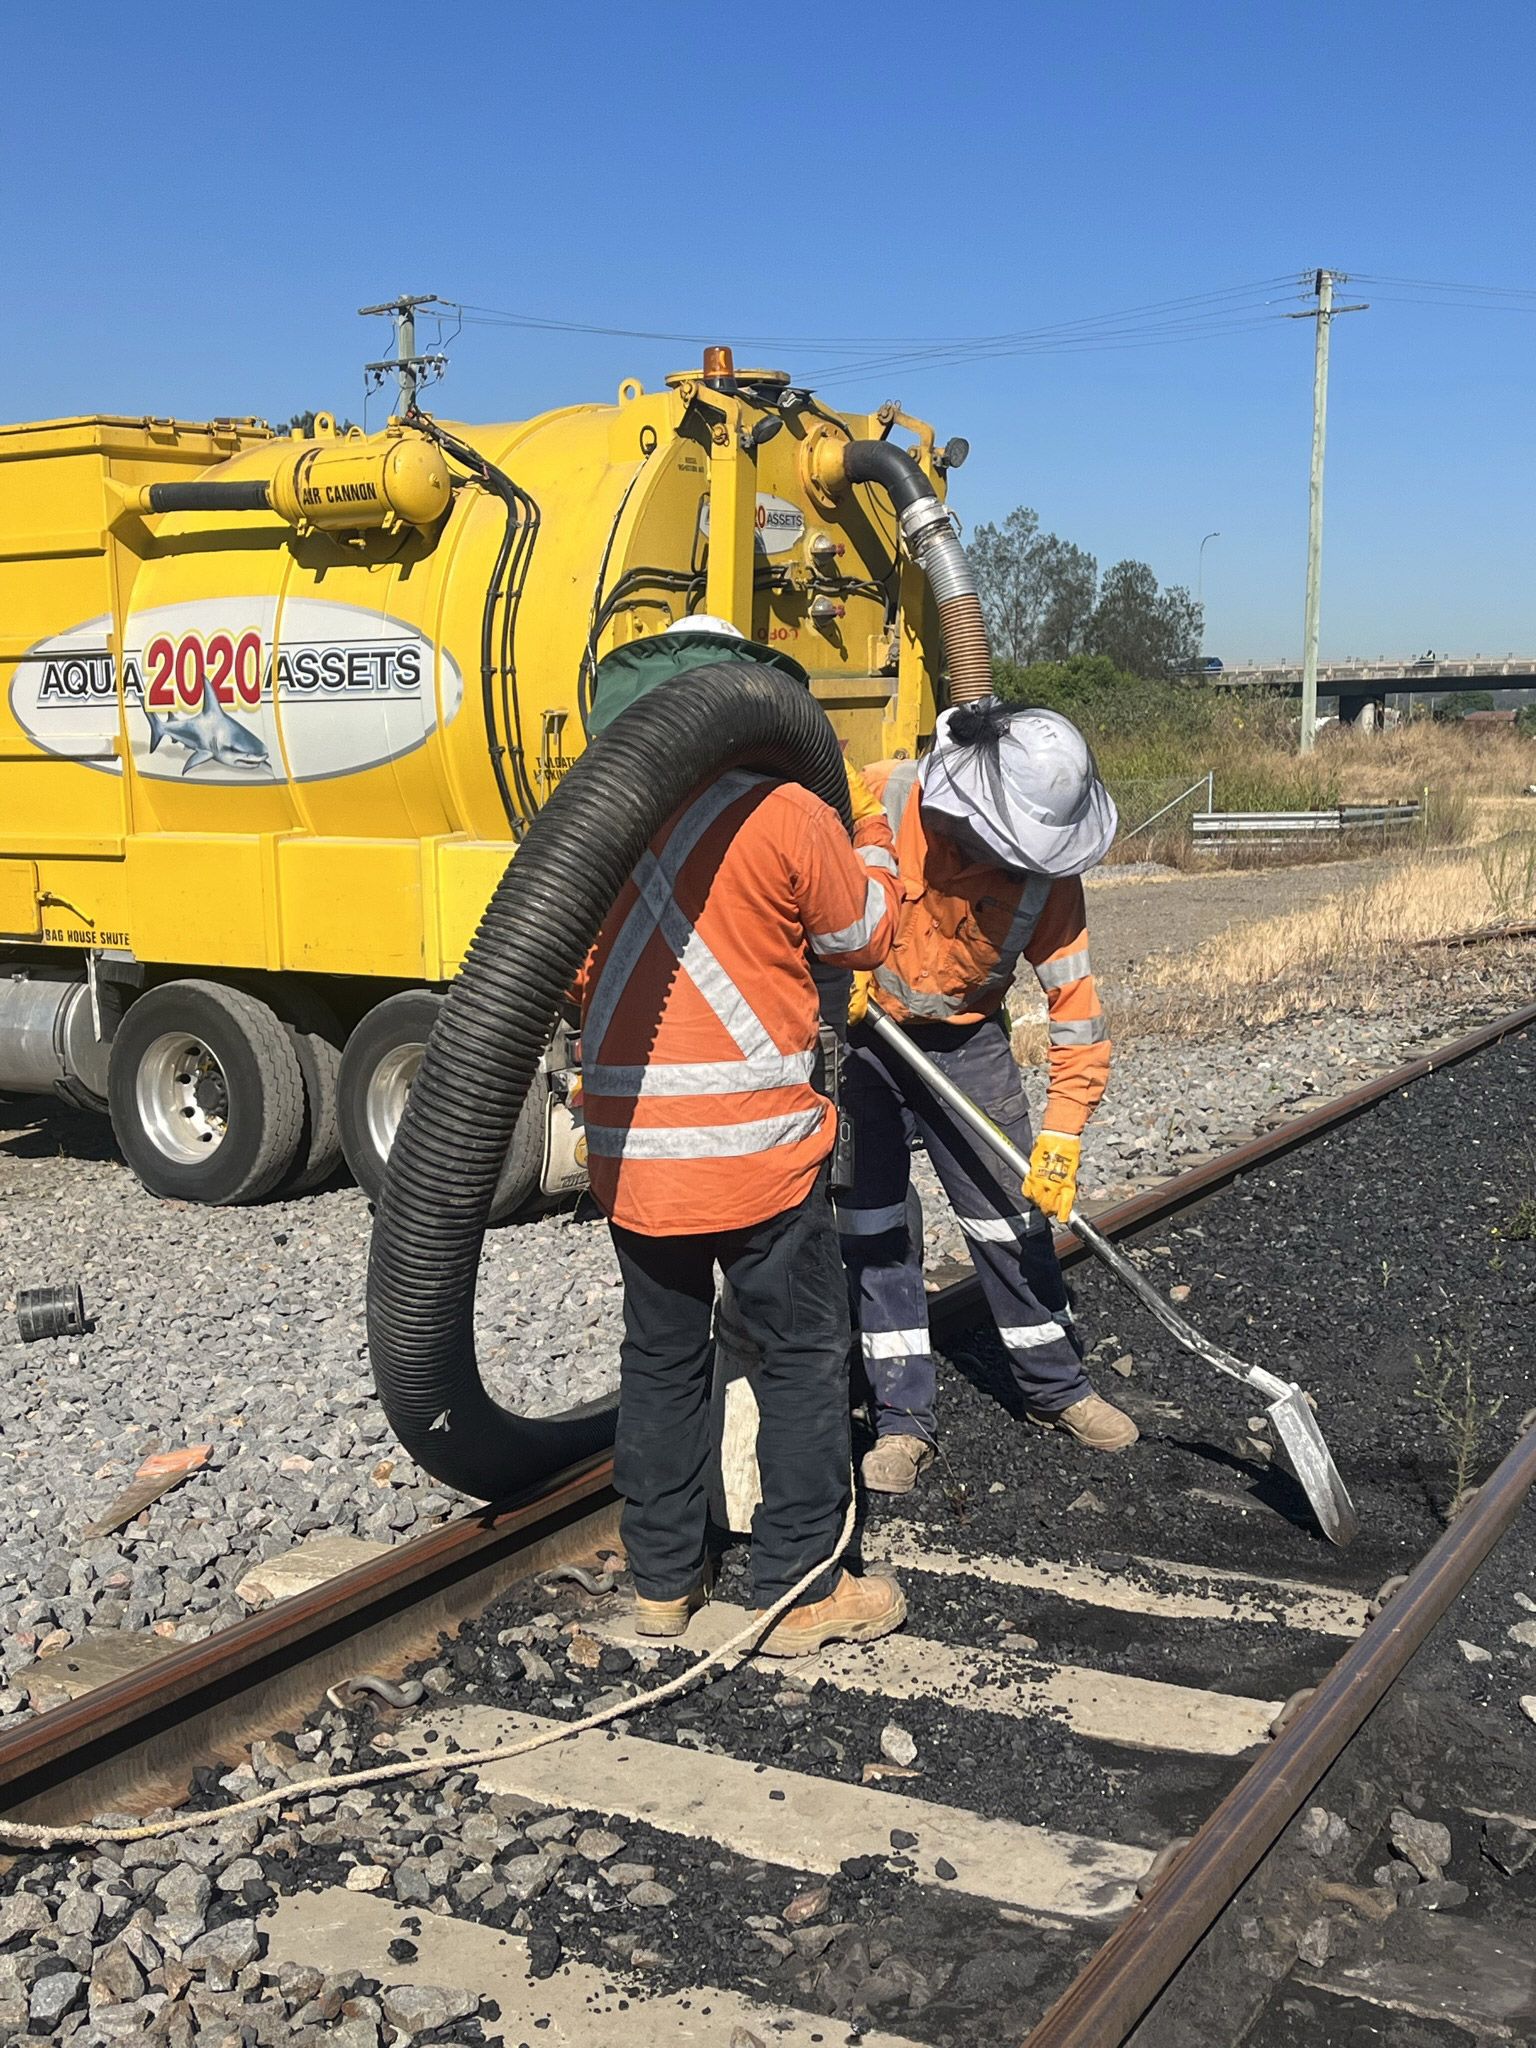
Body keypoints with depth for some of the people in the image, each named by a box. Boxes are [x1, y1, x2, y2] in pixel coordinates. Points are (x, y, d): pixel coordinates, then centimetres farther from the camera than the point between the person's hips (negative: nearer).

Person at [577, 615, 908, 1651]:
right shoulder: (785, 815, -9)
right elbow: (862, 937, 7)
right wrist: (874, 845, 24)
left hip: (630, 1144, 5)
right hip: (757, 1141, -5)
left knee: (661, 1357, 16)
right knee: (805, 1355, 9)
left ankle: (663, 1580, 26)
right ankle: (800, 1590, 14)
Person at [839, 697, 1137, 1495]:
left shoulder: (1047, 870, -18)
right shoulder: (878, 799, -25)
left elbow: (1075, 1001, -15)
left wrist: (1061, 1137, -19)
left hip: (966, 1042, 1)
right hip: (856, 1034, -1)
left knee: (1012, 1212, 5)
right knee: (873, 1226, 0)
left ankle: (1055, 1387, 24)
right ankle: (903, 1418, 10)